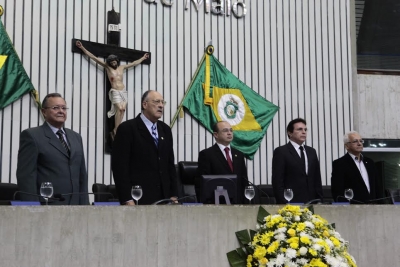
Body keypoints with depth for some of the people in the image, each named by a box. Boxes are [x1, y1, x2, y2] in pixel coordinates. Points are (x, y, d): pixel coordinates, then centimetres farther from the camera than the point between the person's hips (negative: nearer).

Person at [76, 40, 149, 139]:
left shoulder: (122, 67, 13)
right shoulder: (107, 67, 3)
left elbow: (134, 63, 27)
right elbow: (94, 57, 0)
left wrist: (143, 58, 35)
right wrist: (82, 48, -3)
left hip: (123, 91, 4)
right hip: (115, 92, -4)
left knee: (122, 109, -9)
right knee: (120, 109, -19)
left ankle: (115, 130, -7)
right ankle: (115, 130, -14)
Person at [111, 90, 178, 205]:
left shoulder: (165, 130, 15)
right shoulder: (127, 128, -5)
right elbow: (120, 165, -9)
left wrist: (173, 195, 9)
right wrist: (127, 200, -15)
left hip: (163, 198, 6)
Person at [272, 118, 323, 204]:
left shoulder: (311, 151, 16)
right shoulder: (281, 152, -2)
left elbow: (317, 179, 17)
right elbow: (277, 181, -6)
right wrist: (283, 203, -13)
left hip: (311, 202, 5)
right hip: (291, 202, -5)